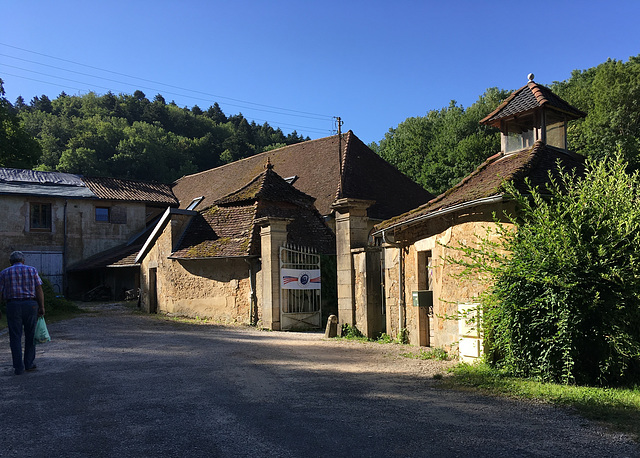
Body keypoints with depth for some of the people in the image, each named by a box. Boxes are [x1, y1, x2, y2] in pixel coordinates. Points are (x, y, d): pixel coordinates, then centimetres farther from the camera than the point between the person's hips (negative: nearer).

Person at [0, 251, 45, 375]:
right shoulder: (32, 270, 5)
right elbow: (39, 290, -2)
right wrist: (41, 307, 0)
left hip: (13, 305, 0)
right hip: (30, 304, 0)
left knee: (15, 337, 4)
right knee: (30, 335, 12)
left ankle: (19, 367, 2)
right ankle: (29, 363, 17)